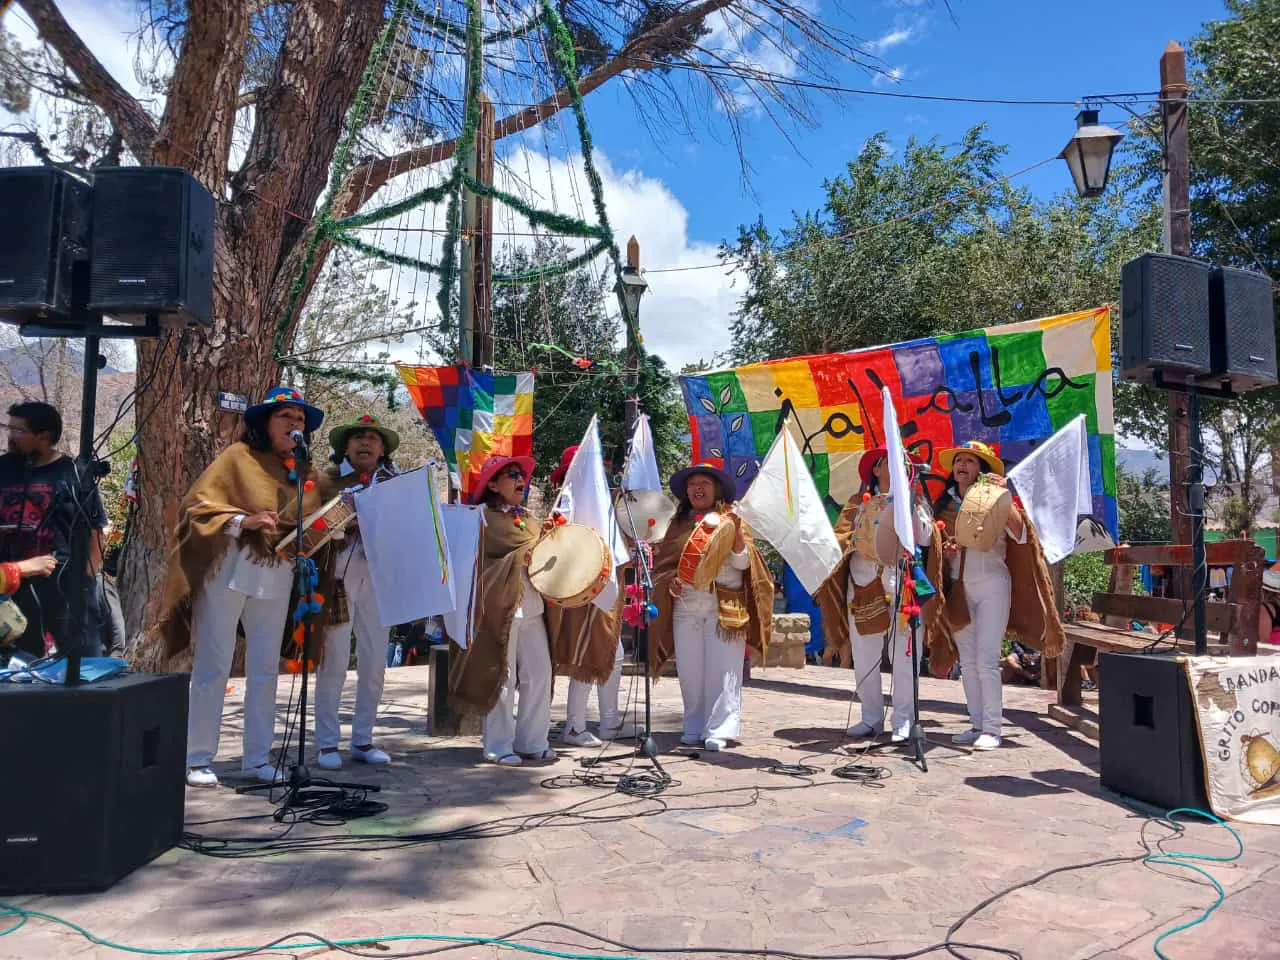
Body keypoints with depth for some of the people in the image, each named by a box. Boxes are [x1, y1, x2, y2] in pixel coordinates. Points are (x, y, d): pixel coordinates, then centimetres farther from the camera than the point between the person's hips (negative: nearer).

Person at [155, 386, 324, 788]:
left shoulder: (305, 473, 14)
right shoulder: (239, 456, 1)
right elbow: (198, 505, -5)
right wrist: (243, 520, -18)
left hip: (276, 578, 4)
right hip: (228, 571, -4)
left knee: (265, 669, 8)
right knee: (213, 666, -1)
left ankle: (257, 757, 17)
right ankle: (198, 759, 10)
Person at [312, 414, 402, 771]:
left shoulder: (395, 480, 13)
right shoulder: (329, 478, 5)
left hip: (379, 577, 3)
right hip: (339, 576, -3)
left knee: (375, 662, 6)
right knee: (334, 661, -1)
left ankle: (362, 741, 18)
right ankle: (327, 743, 11)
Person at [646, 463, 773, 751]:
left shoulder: (730, 520, 7)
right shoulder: (679, 524, 16)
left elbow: (742, 563, -1)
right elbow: (663, 564, 16)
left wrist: (737, 533, -16)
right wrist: (670, 581, -5)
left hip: (724, 606, -3)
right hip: (685, 606, 3)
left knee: (722, 670, -7)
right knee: (690, 670, 4)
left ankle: (719, 730, -3)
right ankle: (694, 727, 15)